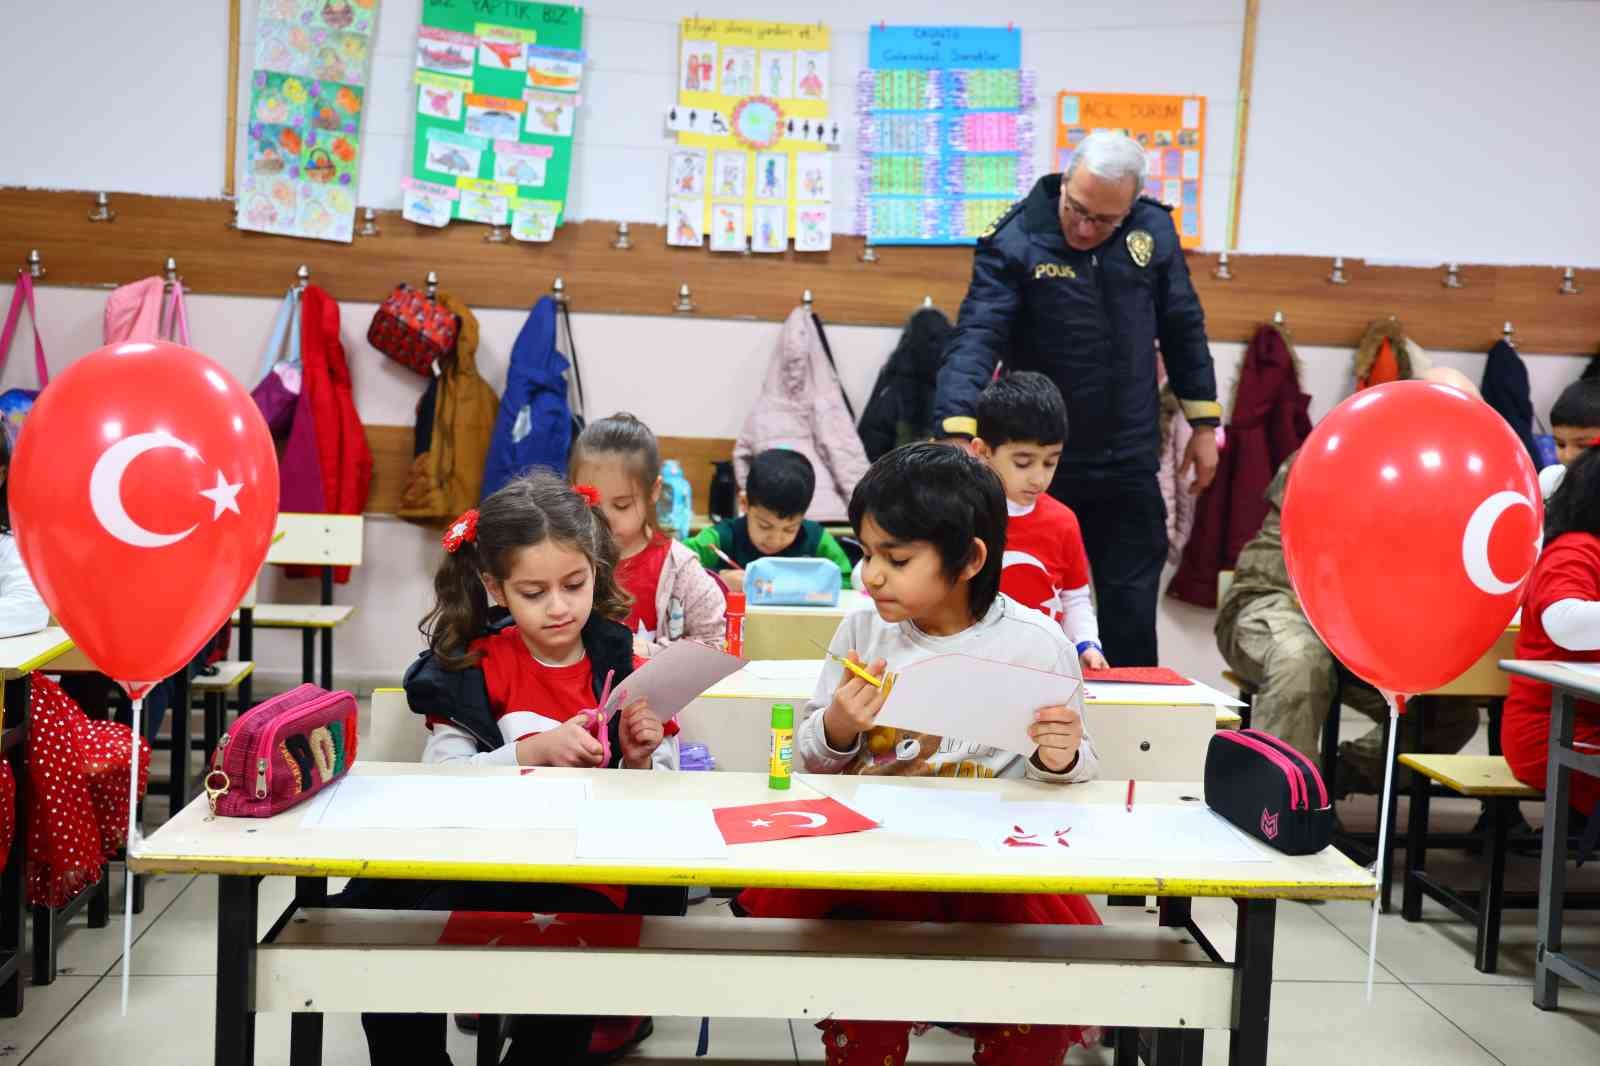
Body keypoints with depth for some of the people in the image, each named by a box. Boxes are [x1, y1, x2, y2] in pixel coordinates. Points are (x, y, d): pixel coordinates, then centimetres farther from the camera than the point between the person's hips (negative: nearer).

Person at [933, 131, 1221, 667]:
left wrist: (1204, 423, 11)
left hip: (1129, 467, 3)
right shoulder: (1015, 242, -13)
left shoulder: (1154, 231, 0)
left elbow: (1183, 329, 10)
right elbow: (976, 339, -24)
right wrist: (958, 432, -38)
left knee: (1131, 618, 9)